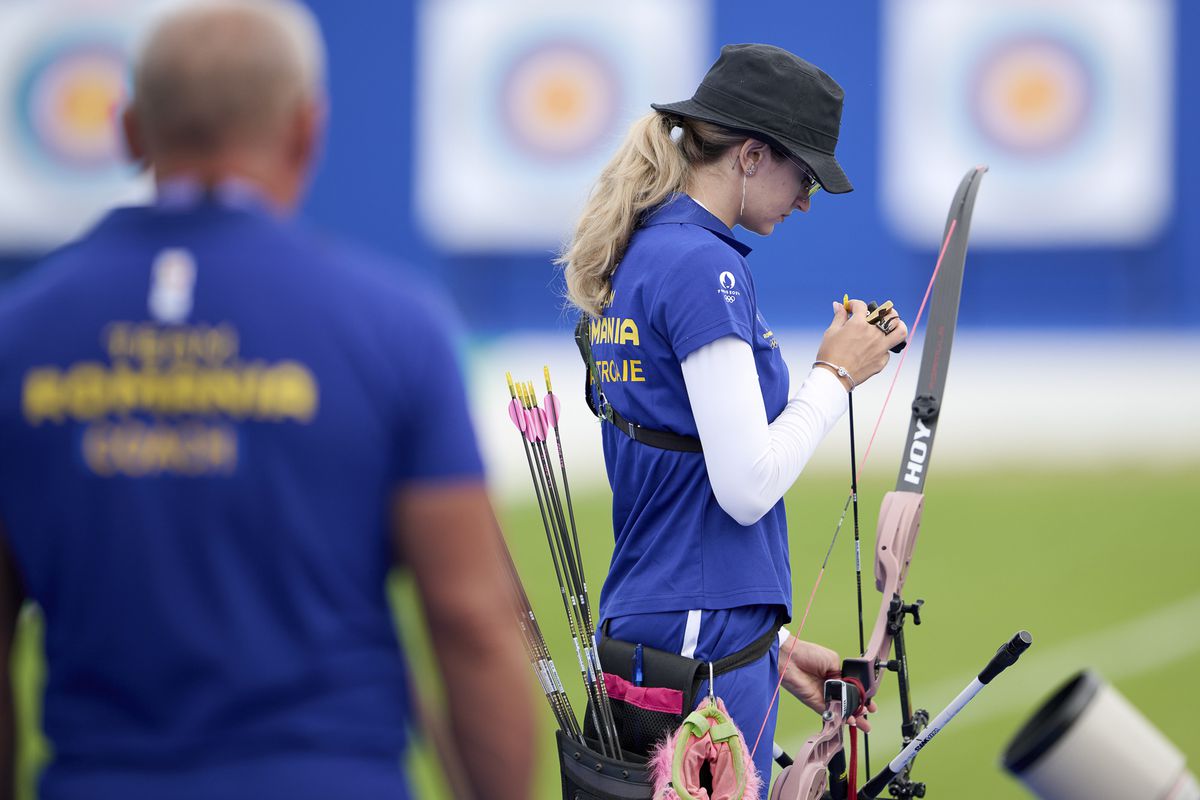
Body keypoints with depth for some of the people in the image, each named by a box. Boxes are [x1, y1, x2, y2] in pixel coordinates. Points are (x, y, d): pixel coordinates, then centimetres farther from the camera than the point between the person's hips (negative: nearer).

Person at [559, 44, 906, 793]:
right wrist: (834, 374, -3)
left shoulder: (641, 254, 15)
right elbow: (747, 487, -18)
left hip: (641, 620, 9)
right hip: (707, 639, -9)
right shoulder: (704, 267, -14)